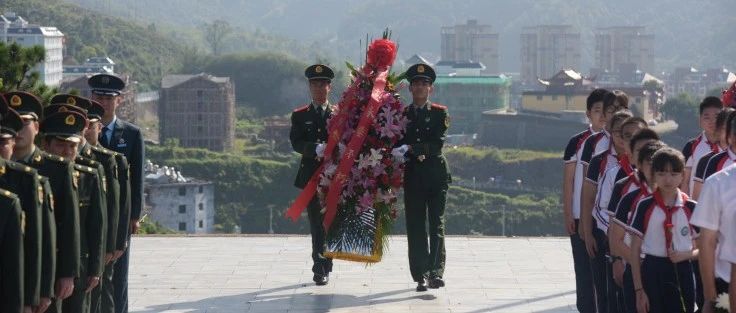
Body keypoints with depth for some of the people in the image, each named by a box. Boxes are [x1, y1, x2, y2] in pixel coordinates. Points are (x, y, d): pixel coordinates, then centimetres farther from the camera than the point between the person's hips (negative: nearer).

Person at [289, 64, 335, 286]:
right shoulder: (299, 116, 8)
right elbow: (296, 143, -5)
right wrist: (316, 149, -21)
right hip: (311, 176, 0)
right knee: (316, 224, 0)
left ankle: (323, 268, 9)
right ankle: (321, 269, 4)